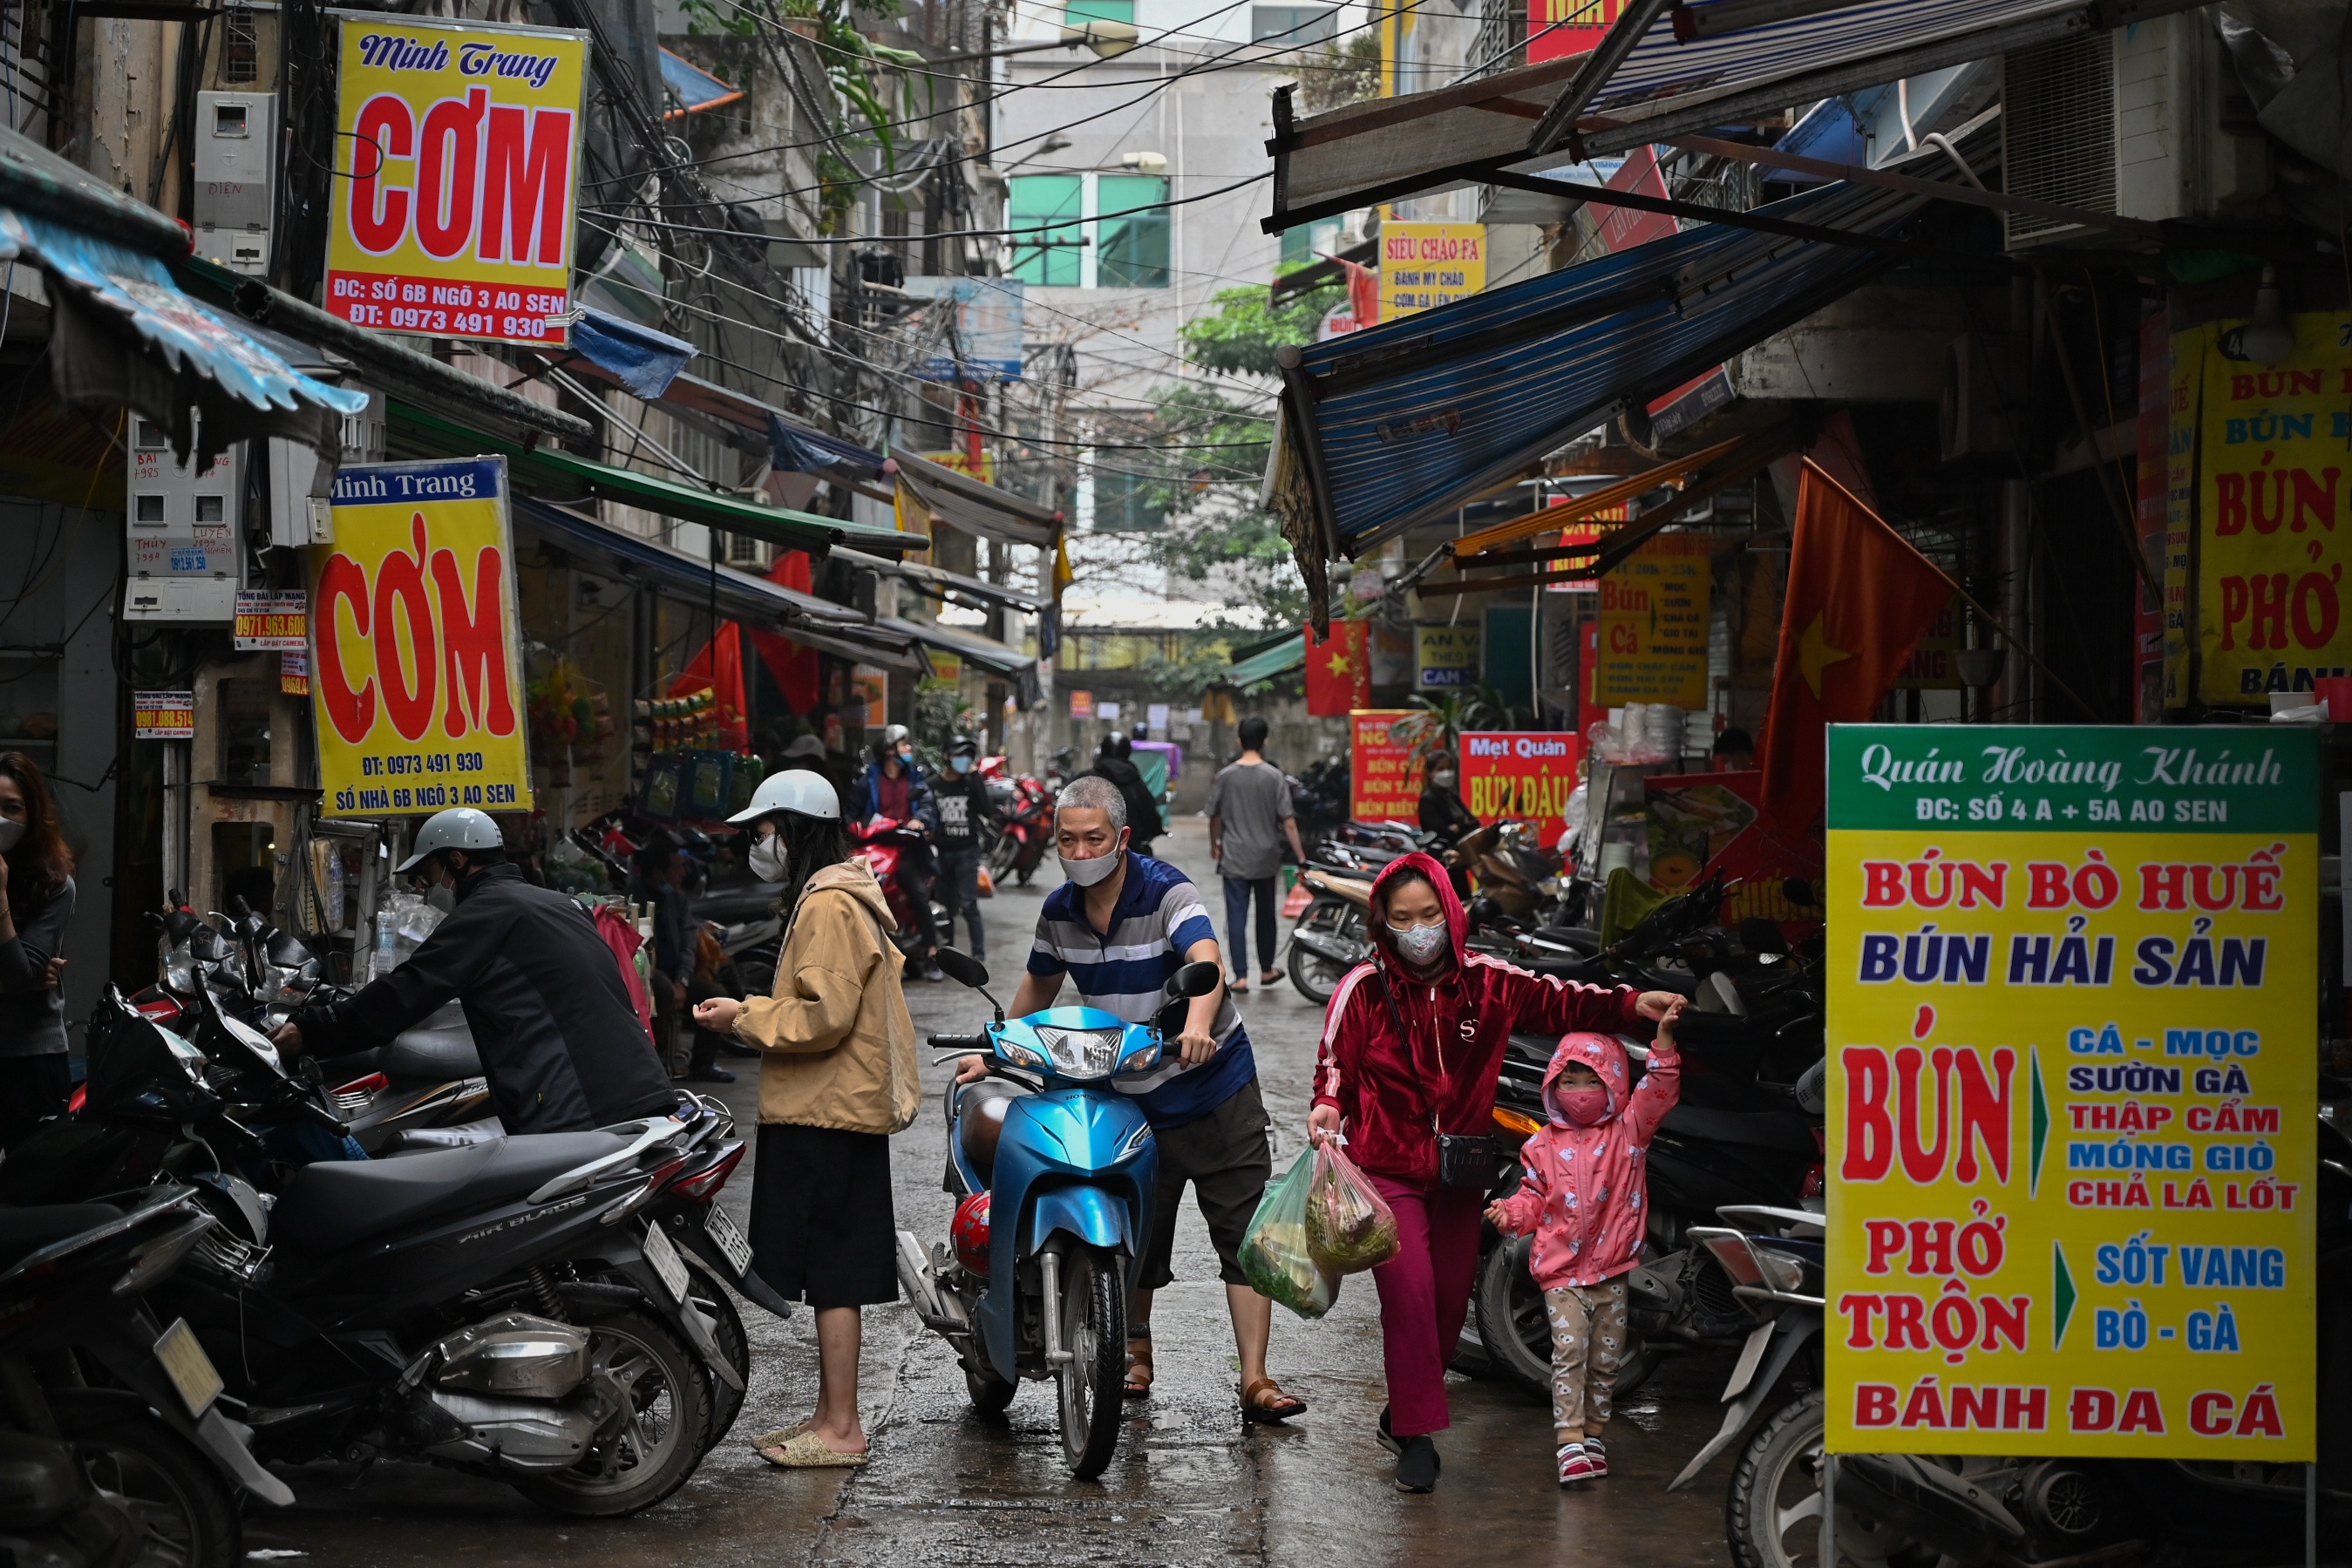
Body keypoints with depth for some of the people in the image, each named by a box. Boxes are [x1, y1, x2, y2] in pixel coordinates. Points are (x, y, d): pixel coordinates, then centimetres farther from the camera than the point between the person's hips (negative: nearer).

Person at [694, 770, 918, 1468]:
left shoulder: (829, 904, -15)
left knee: (832, 1277, -7)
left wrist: (745, 1019, -12)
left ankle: (840, 1429, -4)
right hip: (838, 1108, 11)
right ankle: (830, 1416, 20)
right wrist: (752, 1012, 12)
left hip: (824, 1115, -11)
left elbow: (827, 1015, -22)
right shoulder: (842, 898, 18)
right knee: (834, 1276, 13)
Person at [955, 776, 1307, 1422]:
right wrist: (993, 1055, 21)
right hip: (1129, 1096, 4)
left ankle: (1254, 1379, -6)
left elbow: (1206, 960, -33)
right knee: (1136, 1239, 12)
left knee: (1244, 1234, -7)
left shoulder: (1165, 890, -15)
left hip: (1213, 1085, -4)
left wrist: (1196, 1024, -52)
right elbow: (1038, 986, 22)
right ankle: (1135, 1350, 35)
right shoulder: (1059, 910, 3)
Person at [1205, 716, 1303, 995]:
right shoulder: (1274, 776, -8)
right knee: (1266, 915, 16)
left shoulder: (1224, 776, -4)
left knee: (1237, 917, 2)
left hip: (1234, 858, 0)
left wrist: (1214, 844, 23)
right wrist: (1301, 856, -6)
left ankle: (1240, 977, -4)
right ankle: (1267, 970, 29)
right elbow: (1288, 820, -10)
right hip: (1266, 857, 0)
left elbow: (1214, 816, 5)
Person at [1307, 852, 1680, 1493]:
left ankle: (1405, 1412, 30)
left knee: (1450, 1295, 10)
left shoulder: (1484, 982, 0)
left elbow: (1557, 1002, 3)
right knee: (1409, 1290, -15)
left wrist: (1630, 1005, -9)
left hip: (1460, 1169, 4)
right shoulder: (1363, 989, -8)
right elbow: (1336, 1060, -6)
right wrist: (1328, 1105, -26)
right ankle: (1416, 1435, -7)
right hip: (1388, 1168, -4)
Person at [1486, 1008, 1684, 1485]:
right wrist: (1512, 1212, -10)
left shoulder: (1628, 1129, 4)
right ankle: (1569, 1444, -14)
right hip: (1562, 1270, -1)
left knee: (1606, 1359, 9)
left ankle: (1593, 1434, 25)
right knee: (1569, 1350, -13)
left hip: (1612, 1269, 1)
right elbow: (1535, 1195, 11)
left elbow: (1659, 1091, -7)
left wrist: (1664, 1036, -18)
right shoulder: (1543, 1145, 5)